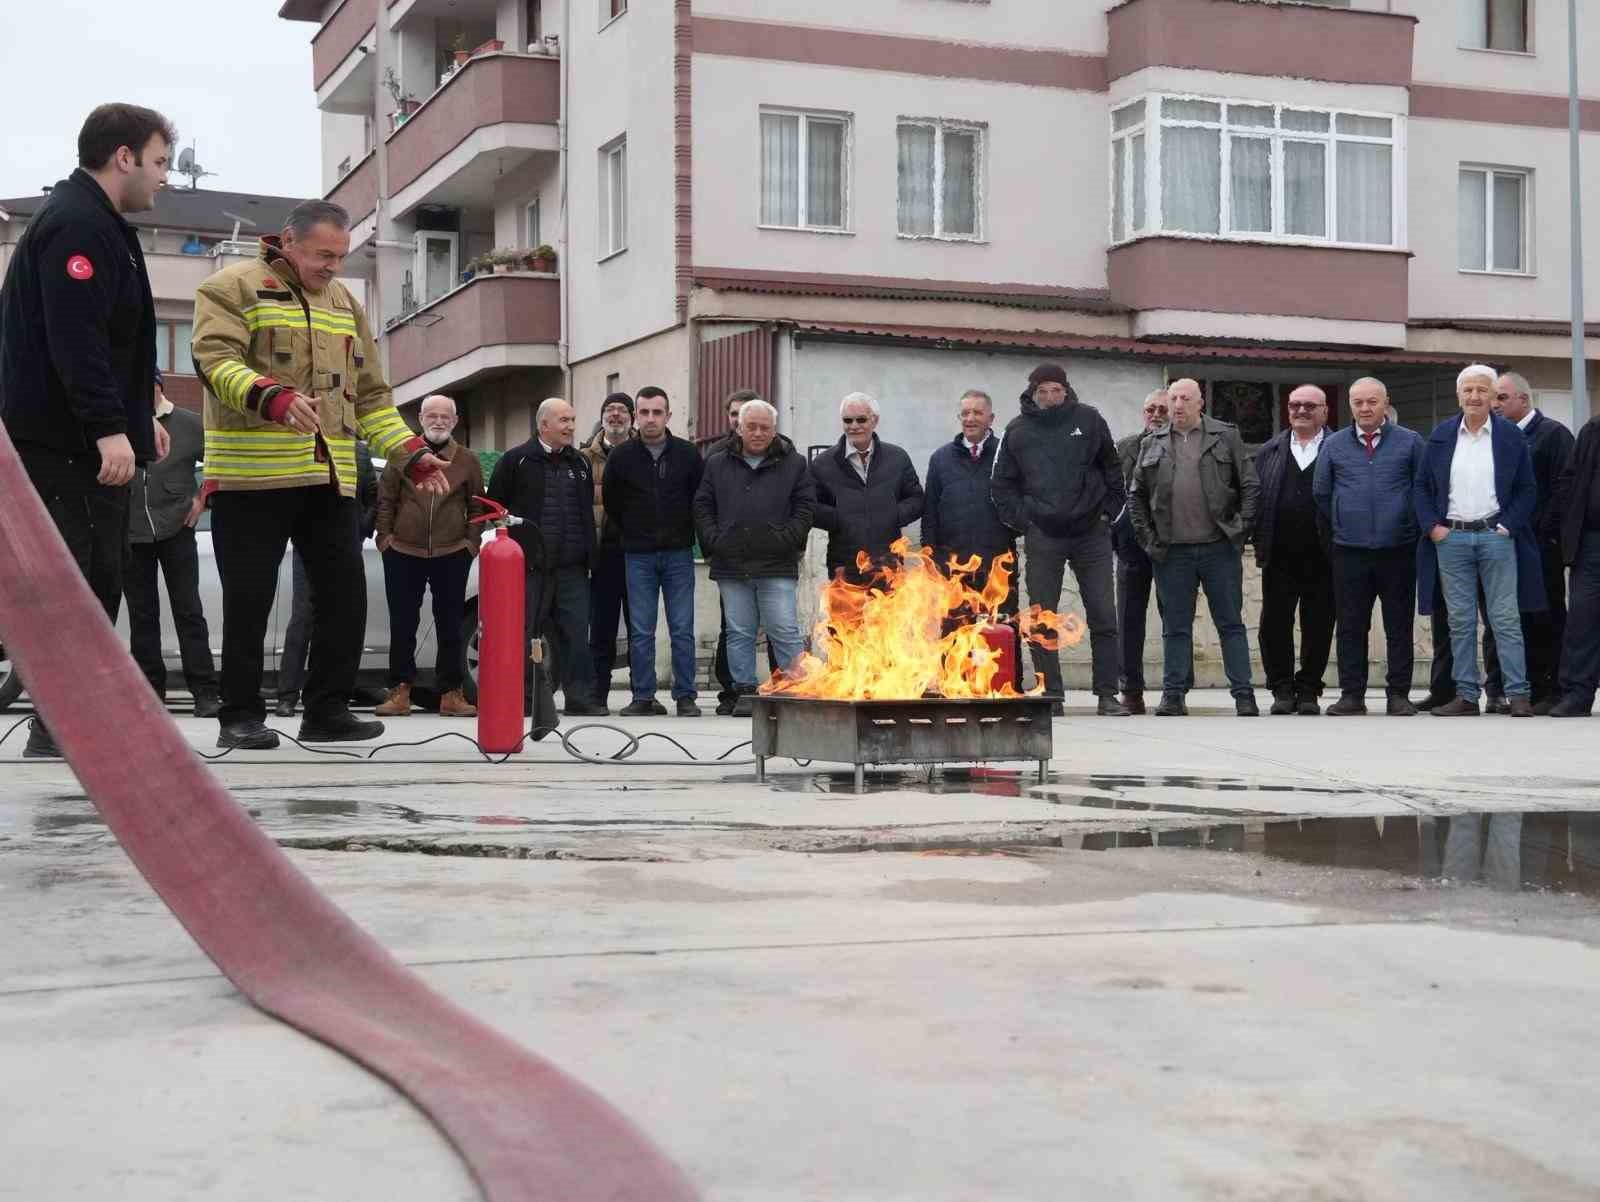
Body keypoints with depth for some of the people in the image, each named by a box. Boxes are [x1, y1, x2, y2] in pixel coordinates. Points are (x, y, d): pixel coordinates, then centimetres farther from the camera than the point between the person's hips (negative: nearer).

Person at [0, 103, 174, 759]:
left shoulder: (94, 224, 21)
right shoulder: (78, 225, -14)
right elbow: (75, 336, -25)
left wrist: (139, 415, 24)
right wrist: (109, 427, -29)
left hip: (86, 442, 11)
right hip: (64, 445, -11)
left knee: (100, 581, 12)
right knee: (78, 583, -10)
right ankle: (59, 734, -8)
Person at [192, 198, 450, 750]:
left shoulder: (345, 305, 21)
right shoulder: (233, 288, 2)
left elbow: (371, 396, 24)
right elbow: (216, 359, -14)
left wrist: (412, 455, 12)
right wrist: (273, 397, -32)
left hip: (332, 478, 6)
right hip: (252, 477, -6)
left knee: (344, 595, 4)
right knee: (249, 601, -2)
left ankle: (327, 711, 14)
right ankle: (240, 716, 8)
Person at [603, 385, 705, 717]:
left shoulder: (688, 455, 1)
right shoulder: (621, 457, 2)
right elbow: (612, 505, 12)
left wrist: (684, 534, 5)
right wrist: (632, 536, 10)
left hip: (679, 554, 0)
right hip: (638, 556, 1)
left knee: (682, 630, 0)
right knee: (641, 631, 2)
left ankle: (685, 696, 5)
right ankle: (643, 696, 8)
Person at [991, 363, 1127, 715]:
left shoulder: (1088, 419, 3)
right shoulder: (1018, 430, 3)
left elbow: (1113, 470, 11)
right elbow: (1001, 484, 8)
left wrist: (1107, 513, 4)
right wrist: (1022, 521, -2)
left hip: (1091, 532, 0)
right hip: (1043, 537, 0)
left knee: (1103, 617, 1)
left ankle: (1108, 694, 7)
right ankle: (1050, 696, 7)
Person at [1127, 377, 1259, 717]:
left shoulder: (1226, 437, 5)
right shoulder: (1152, 444, 11)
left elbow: (1250, 486, 5)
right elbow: (1136, 495, 16)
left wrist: (1240, 528, -4)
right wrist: (1147, 538, 7)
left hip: (1219, 548, -2)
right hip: (1172, 550, 2)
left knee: (1231, 624, 2)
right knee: (1175, 627, 5)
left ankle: (1243, 695, 4)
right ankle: (1173, 696, 10)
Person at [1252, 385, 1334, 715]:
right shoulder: (1269, 451, 13)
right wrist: (1260, 541, 1)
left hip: (1321, 556, -2)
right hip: (1280, 557, 2)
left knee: (1318, 627, 3)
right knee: (1275, 625, 2)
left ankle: (1309, 691, 13)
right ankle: (1282, 690, 12)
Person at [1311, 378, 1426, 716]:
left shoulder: (1410, 442, 4)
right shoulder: (1333, 445, 8)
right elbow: (1320, 494, 14)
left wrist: (1411, 528, 6)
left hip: (1398, 549, -1)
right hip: (1349, 551, 1)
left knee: (1399, 627, 2)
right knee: (1351, 627, 3)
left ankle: (1399, 694, 8)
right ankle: (1352, 694, 8)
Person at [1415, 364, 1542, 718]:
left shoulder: (1510, 436, 3)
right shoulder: (1440, 435, 7)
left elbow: (1527, 489, 4)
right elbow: (1422, 486, 10)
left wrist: (1508, 526, -7)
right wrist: (1432, 526, -2)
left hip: (1496, 536, -2)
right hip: (1451, 538, 2)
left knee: (1506, 619, -3)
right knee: (1460, 622, 4)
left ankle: (1517, 694, -1)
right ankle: (1466, 695, 9)